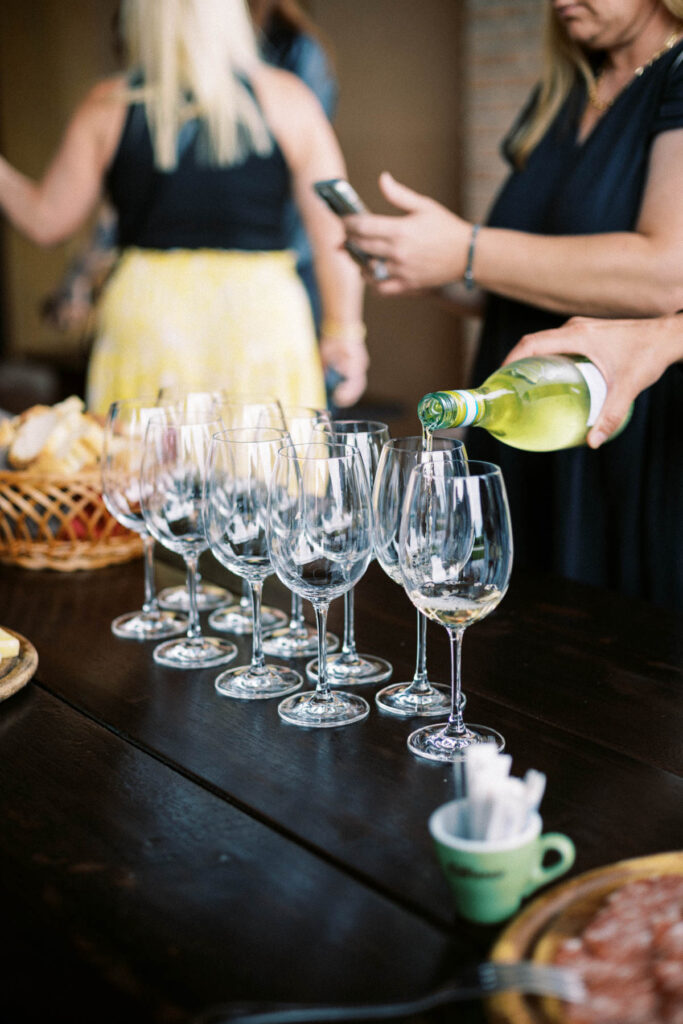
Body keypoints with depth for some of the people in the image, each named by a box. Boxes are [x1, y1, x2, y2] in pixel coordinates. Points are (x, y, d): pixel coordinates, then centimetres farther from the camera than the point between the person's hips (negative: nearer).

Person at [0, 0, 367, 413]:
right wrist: (345, 332, 8)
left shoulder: (108, 106, 3)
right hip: (263, 315, 0)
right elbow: (335, 235, 1)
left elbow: (46, 221, 9)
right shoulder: (287, 99, 3)